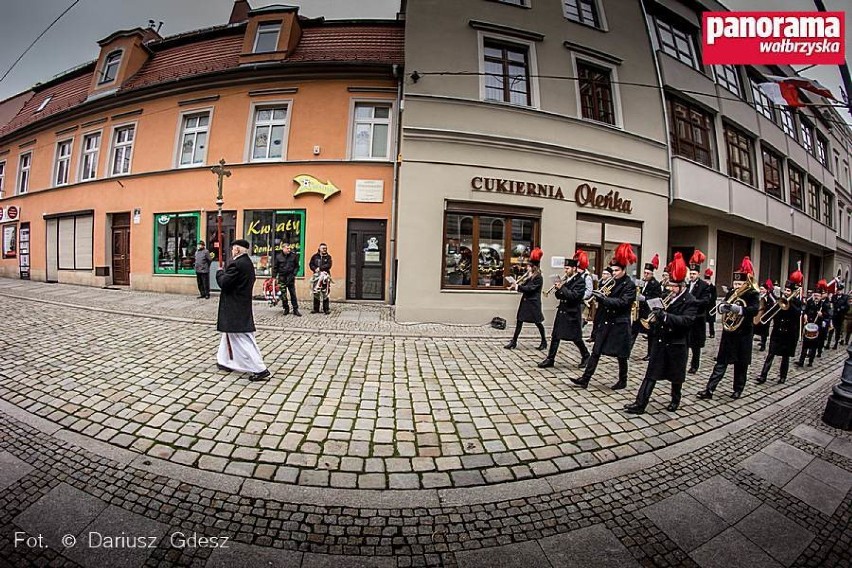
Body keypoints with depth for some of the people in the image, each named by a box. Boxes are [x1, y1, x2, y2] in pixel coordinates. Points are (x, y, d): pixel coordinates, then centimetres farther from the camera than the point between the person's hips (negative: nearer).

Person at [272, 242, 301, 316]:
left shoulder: (293, 255, -2)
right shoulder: (278, 256, -1)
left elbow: (296, 266, 6)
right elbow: (275, 267, 5)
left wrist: (294, 274, -4)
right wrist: (274, 277, 1)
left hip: (290, 277, 0)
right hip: (282, 277, 0)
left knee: (293, 294, 3)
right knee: (283, 295, 4)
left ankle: (295, 310, 8)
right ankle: (286, 309, 17)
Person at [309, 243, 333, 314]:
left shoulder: (328, 257, 6)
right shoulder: (315, 256, 10)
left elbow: (329, 265, -7)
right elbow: (311, 264, 9)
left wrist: (320, 268, -12)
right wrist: (315, 269, -9)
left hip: (325, 276, -2)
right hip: (316, 276, 2)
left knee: (325, 293, -2)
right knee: (316, 293, 5)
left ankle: (326, 309, 4)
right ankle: (316, 309, 15)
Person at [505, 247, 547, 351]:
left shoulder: (538, 278, -13)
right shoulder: (529, 275, 11)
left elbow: (529, 288, -21)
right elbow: (524, 286, 8)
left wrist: (518, 287, -19)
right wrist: (516, 285, -9)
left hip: (533, 303, -7)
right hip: (525, 301, 8)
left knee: (537, 323, 6)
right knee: (519, 321, 4)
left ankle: (544, 342, 25)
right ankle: (514, 342, 8)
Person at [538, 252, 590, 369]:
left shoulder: (580, 281, -10)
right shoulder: (566, 279, 10)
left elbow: (574, 295, -23)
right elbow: (559, 296, 12)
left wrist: (562, 287, -20)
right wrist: (558, 289, -8)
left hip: (572, 314, -6)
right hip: (562, 311, 7)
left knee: (575, 338, 6)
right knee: (555, 336, 4)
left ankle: (585, 356, 29)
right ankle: (550, 359, 9)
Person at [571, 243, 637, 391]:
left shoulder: (630, 285, -9)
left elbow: (622, 302, -22)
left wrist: (604, 298, -29)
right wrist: (600, 296, -8)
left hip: (620, 325, -6)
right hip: (605, 323, 6)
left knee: (621, 355, 8)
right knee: (596, 352, 4)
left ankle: (623, 381, 28)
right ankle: (585, 379, 5)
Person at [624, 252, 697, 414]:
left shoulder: (690, 302, -10)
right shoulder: (667, 297, 7)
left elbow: (686, 321, -24)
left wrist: (665, 316, -33)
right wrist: (656, 316, -6)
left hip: (677, 344, -5)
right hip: (660, 341, 5)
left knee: (676, 375, 14)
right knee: (651, 373, 3)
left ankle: (675, 400, 37)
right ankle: (640, 404, 2)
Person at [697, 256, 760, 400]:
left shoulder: (753, 294, -6)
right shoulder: (731, 293, 6)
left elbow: (754, 309, -24)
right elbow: (720, 306, -3)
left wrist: (739, 309, -39)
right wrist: (723, 307, -25)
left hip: (744, 334, -3)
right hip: (728, 332, 3)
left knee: (741, 364, 10)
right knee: (721, 362, 3)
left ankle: (738, 389, 26)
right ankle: (709, 389, 0)